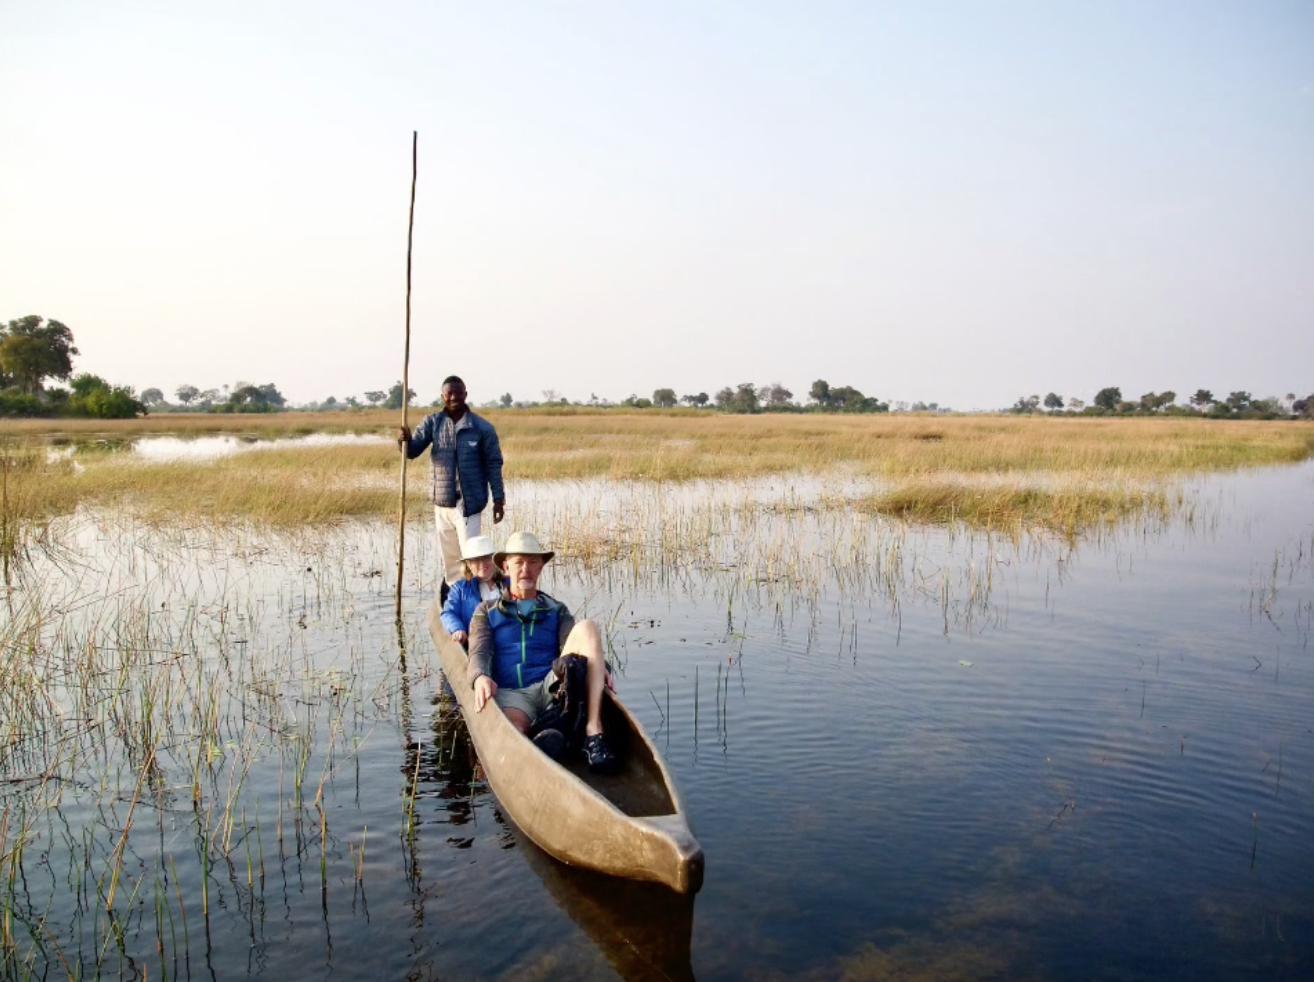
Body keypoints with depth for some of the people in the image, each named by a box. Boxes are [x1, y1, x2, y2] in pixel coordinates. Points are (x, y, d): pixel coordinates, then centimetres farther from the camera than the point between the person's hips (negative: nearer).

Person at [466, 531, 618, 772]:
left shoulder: (557, 610, 26)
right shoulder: (486, 611, 23)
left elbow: (572, 646, 8)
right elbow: (479, 653, 7)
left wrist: (598, 665, -16)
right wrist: (480, 677, -18)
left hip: (551, 688, 1)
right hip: (509, 694, -1)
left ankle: (593, 730, -34)